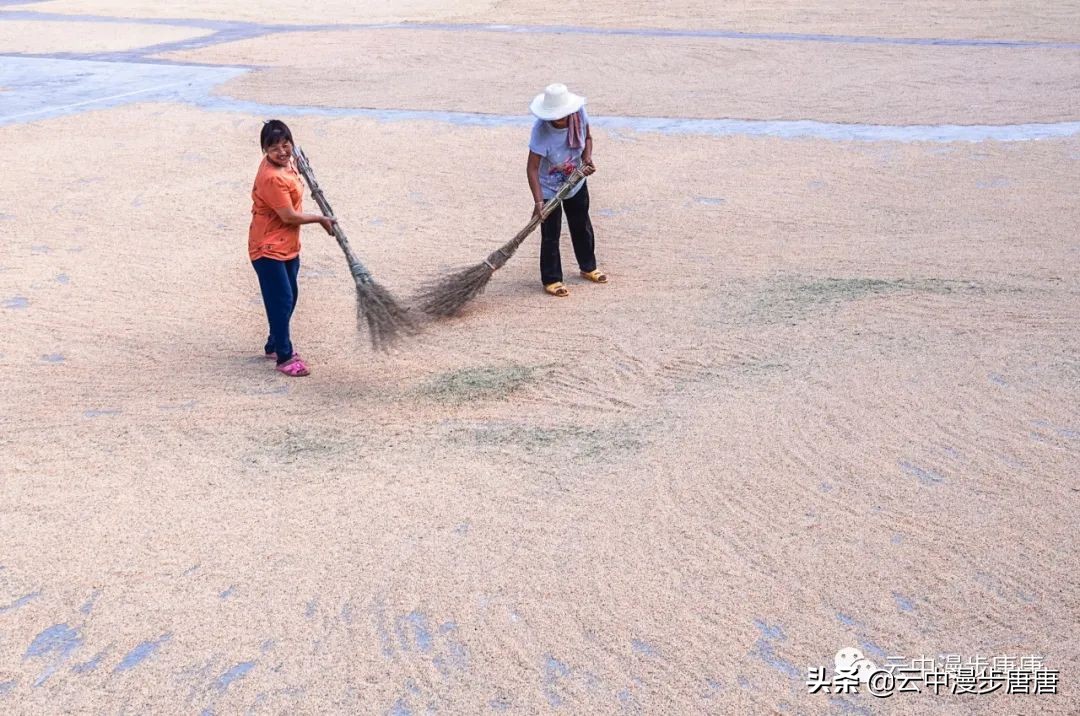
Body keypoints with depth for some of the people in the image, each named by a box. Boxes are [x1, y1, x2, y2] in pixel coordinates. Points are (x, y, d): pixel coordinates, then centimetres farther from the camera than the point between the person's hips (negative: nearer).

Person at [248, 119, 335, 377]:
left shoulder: (286, 162, 0)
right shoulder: (272, 178, -28)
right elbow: (289, 216, -23)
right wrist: (320, 219, -12)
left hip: (288, 245, 10)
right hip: (268, 248, -10)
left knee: (290, 297, 18)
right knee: (281, 300, -5)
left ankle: (275, 345, 33)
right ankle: (284, 357, 4)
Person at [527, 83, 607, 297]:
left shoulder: (579, 113, -19)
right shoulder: (541, 131, -33)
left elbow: (587, 137, 2)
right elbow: (532, 168, -31)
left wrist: (587, 159, -18)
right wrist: (538, 201, -37)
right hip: (549, 188, -5)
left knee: (582, 227, 21)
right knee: (551, 235, 2)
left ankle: (588, 267, 42)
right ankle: (551, 279, 18)